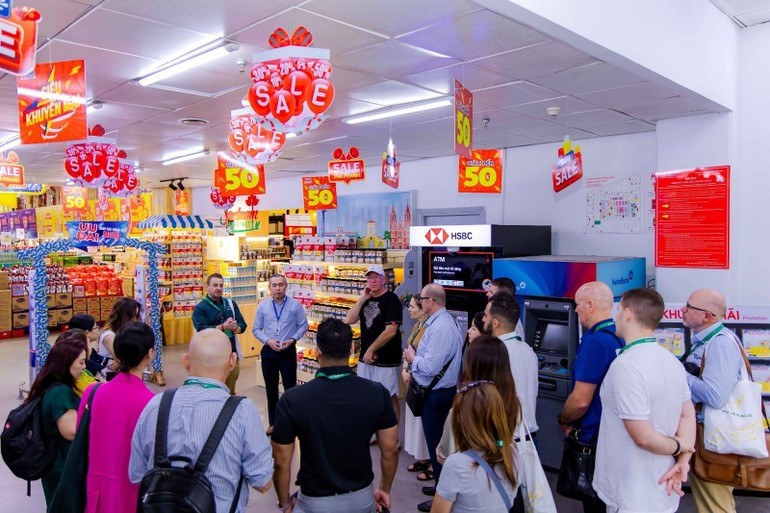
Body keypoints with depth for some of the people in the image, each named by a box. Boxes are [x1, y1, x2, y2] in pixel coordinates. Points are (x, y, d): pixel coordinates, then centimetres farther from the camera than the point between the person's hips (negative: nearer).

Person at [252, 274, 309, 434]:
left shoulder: (295, 305, -6)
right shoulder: (262, 306, 1)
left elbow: (303, 325, -1)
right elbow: (256, 329, 5)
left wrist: (292, 340, -15)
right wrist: (268, 340, -11)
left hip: (288, 351, -3)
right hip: (269, 351, 3)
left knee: (290, 387, 1)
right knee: (271, 389, 12)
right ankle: (273, 423, 25)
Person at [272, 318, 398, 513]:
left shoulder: (292, 400, -21)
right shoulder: (377, 393, -15)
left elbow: (281, 462, -12)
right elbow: (390, 450, -6)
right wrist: (385, 489, 11)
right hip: (363, 497, 3)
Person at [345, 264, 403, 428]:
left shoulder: (391, 299, -11)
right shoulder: (367, 299, 11)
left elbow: (391, 331, -19)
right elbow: (349, 320, 1)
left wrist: (371, 350, -14)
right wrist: (362, 299, -6)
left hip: (386, 360, -7)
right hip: (365, 357, 7)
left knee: (389, 398, 3)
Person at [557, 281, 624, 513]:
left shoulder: (594, 341, -24)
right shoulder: (621, 337, 3)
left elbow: (581, 401, -25)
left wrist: (563, 420, -4)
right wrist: (575, 421, 14)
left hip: (594, 437, -9)